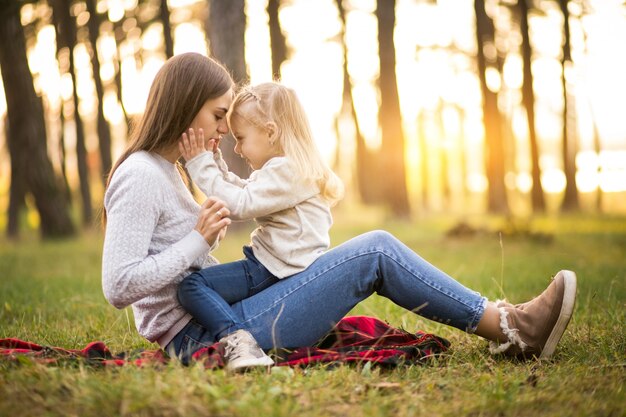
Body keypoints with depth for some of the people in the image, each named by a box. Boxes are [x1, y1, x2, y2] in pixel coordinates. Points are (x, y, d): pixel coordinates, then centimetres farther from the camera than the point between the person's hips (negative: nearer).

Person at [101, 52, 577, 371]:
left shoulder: (166, 171, 17)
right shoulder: (140, 177, -13)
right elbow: (119, 286, -21)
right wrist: (200, 241, -19)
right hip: (204, 335, -10)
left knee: (372, 251, 8)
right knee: (375, 252, -12)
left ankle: (502, 324, 7)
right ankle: (510, 328, -3)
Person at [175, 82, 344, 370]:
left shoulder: (287, 170, -14)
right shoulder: (282, 168, 18)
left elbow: (240, 205, -20)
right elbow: (243, 192, 31)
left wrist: (201, 166, -13)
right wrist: (215, 163, 19)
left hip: (279, 271, -11)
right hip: (267, 265, 11)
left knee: (194, 285, -22)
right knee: (190, 286, 8)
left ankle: (236, 338, -35)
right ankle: (235, 337, -9)